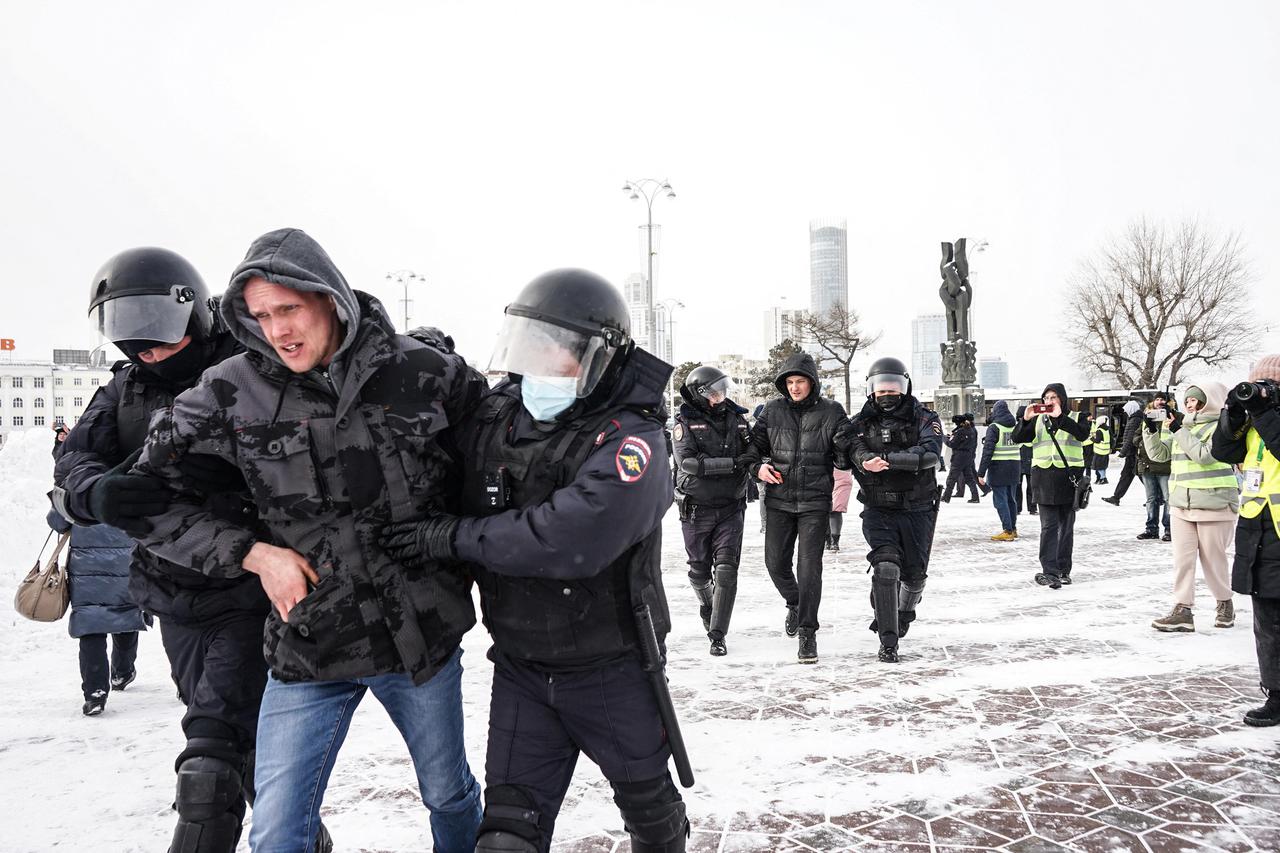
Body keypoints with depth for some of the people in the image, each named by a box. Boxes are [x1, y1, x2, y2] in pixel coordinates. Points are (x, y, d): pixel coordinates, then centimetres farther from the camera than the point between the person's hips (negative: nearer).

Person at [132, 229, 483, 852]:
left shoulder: (424, 371, -10)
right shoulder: (231, 392, -10)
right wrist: (252, 554, -12)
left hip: (423, 634, 1)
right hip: (308, 644, 0)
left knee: (450, 794, 22)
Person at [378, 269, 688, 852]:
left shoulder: (628, 442, -23)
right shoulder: (490, 419, -4)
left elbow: (570, 539, -36)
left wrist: (453, 537, -28)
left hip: (611, 669, -4)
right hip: (520, 667, 4)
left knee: (647, 803, 20)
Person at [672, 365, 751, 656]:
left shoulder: (735, 418, 3)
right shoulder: (685, 423, -7)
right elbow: (688, 463, -21)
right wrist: (732, 463, -25)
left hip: (730, 508, 2)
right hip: (696, 509, -1)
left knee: (726, 571, -9)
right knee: (699, 571, 13)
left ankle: (717, 635, -4)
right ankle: (707, 607, 44)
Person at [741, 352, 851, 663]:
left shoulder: (831, 412, -2)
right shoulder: (773, 410, 4)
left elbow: (844, 458, -1)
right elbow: (755, 443, 10)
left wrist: (845, 449, -23)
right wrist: (757, 466, -9)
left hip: (815, 500, -3)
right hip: (779, 499, 3)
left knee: (809, 566, -7)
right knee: (776, 563, 8)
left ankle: (808, 633, 3)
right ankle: (795, 604, 39)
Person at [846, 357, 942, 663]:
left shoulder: (924, 419, -1)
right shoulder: (860, 423, 3)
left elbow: (931, 452, -21)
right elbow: (856, 451, -17)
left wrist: (887, 459, -32)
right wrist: (868, 461, -41)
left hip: (917, 509, 1)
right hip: (878, 509, -1)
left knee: (914, 573, 11)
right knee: (886, 567, -18)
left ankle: (904, 612, 46)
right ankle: (888, 641, -10)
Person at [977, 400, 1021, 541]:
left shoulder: (994, 427, -10)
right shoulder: (1016, 426, 10)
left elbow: (988, 450, -14)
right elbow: (1020, 447, 14)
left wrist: (981, 472, -12)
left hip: (998, 468, -7)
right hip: (1014, 468, 7)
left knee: (1000, 500, -3)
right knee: (1011, 499, 16)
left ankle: (1008, 531, -6)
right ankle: (1013, 529, 24)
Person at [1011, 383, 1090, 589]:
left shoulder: (1074, 418, 4)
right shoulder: (1038, 419, 9)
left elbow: (1083, 434, -17)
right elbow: (1017, 438, 3)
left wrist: (1060, 417, -23)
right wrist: (1025, 419, -14)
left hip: (1069, 477, 0)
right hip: (1044, 477, 0)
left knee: (1066, 526, 9)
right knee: (1049, 526, -7)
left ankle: (1063, 570, 20)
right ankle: (1050, 571, -11)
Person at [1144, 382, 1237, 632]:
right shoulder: (1182, 427, 13)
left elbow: (1205, 455, -21)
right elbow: (1158, 453, 11)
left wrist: (1180, 430, -17)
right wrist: (1151, 429, -3)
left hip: (1215, 506, -6)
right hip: (1181, 505, 6)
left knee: (1213, 559, 6)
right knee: (1182, 559, 0)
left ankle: (1225, 604, 26)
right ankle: (1182, 611, 1)